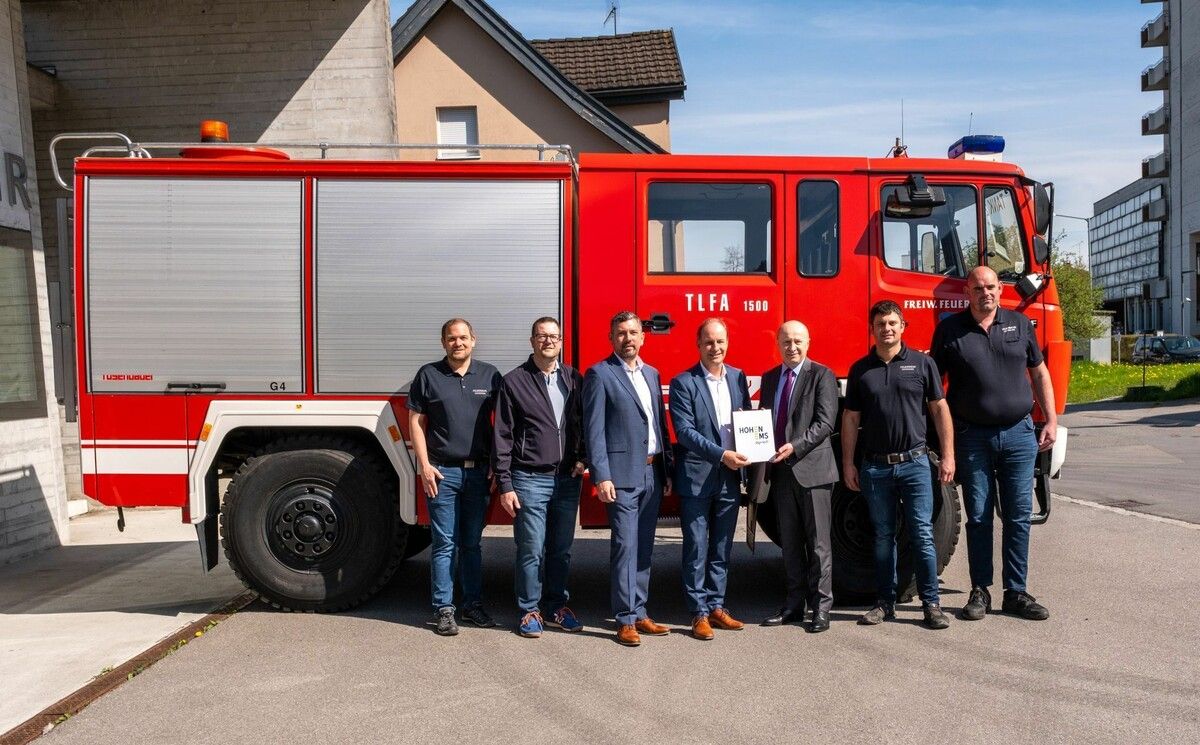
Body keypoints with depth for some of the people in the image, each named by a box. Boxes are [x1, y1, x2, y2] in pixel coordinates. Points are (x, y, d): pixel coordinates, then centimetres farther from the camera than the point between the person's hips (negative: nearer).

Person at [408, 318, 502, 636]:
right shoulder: (428, 375, 2)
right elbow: (416, 422, 1)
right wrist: (424, 466, -6)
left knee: (471, 543, 12)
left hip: (478, 472, 2)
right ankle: (444, 609, 10)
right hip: (442, 472, -2)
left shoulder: (490, 375, 6)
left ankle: (473, 604, 21)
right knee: (445, 544, 2)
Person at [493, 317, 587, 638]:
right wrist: (505, 485, -7)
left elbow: (585, 423, 14)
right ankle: (530, 612, 17)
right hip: (530, 479, -3)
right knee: (531, 551, 3)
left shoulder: (574, 379, 8)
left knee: (561, 550, 12)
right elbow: (502, 437, -4)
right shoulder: (514, 382, -2)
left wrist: (582, 458, -2)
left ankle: (556, 607, 26)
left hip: (567, 480, 4)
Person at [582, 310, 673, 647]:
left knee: (644, 547, 12)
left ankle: (639, 613, 21)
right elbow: (593, 430, -10)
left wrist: (667, 470, 13)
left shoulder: (652, 374, 15)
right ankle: (626, 620, 3)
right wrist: (601, 477, -16)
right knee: (625, 547, -4)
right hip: (622, 475, -6)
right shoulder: (600, 374, -5)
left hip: (652, 474, 7)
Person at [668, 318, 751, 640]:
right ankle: (699, 613, 12)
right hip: (696, 478, -5)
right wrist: (721, 454, -22)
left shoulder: (738, 378, 9)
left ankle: (716, 606, 24)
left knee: (722, 549, 13)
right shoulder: (683, 383, -7)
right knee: (697, 550, 3)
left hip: (730, 479, 5)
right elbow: (685, 431, -14)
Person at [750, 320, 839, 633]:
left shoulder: (821, 375, -4)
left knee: (818, 543, 1)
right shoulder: (769, 378, 14)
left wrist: (796, 446, -22)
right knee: (790, 543, 12)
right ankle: (794, 605, 21)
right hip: (780, 470, 6)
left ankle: (821, 608, 9)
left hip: (813, 469, -5)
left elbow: (824, 422, -12)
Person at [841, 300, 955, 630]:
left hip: (914, 463, -1)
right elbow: (850, 419, 7)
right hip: (875, 466, 2)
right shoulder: (860, 370, 6)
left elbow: (940, 409, 5)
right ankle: (885, 602, 18)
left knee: (922, 534, -1)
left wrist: (948, 456, -1)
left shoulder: (922, 363, 3)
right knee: (883, 536, 9)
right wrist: (848, 464, 4)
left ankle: (931, 603, 7)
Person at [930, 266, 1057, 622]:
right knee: (978, 518, 5)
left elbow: (1039, 373, 14)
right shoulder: (950, 329, 0)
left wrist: (1051, 420, 7)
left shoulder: (1019, 324, 7)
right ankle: (980, 592, 16)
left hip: (1019, 434, 2)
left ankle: (1016, 593, 15)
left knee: (1018, 516, 5)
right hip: (973, 437, -2)